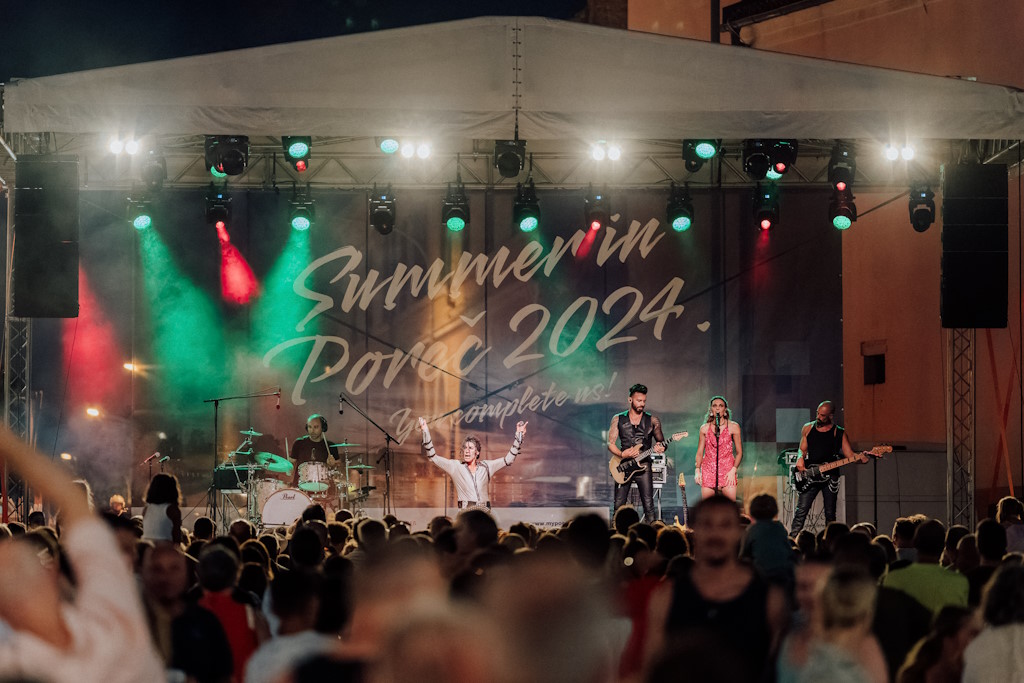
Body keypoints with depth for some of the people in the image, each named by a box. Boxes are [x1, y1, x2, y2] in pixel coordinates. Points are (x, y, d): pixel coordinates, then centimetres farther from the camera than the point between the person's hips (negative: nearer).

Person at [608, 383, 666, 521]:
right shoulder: (618, 419, 6)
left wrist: (660, 448, -12)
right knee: (618, 506, 0)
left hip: (643, 466, 0)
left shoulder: (652, 420, 6)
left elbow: (661, 442, 12)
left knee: (648, 506, -7)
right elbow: (610, 444, 4)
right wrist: (622, 454, -15)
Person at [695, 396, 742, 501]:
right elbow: (700, 452, 14)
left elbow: (739, 452, 4)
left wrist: (733, 470, -8)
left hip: (727, 470, -2)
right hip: (708, 470, 2)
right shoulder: (704, 428, 10)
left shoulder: (733, 427, 4)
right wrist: (697, 471, 3)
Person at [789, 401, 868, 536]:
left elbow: (849, 454, -1)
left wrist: (859, 457, -23)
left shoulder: (839, 433, 2)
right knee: (801, 511, -9)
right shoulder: (808, 428, 8)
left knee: (830, 514, 5)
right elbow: (802, 449, 15)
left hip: (830, 477, -1)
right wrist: (800, 459, -8)